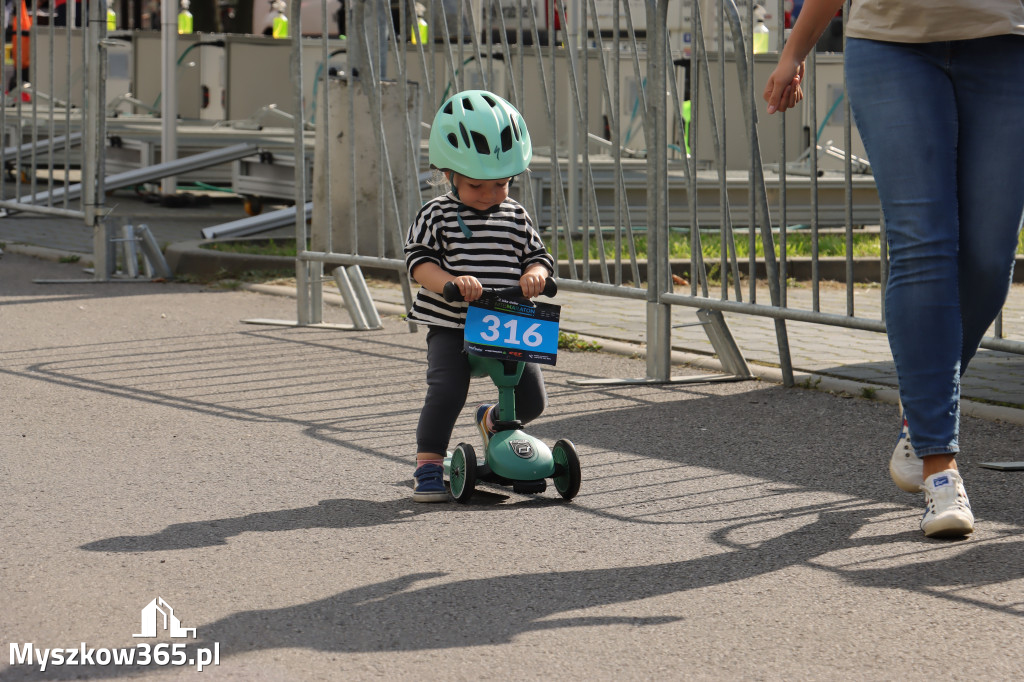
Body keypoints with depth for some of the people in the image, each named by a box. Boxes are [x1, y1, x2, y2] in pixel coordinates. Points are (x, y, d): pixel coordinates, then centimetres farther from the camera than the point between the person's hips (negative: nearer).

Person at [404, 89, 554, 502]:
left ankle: (491, 422, 35)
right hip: (450, 326, -4)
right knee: (446, 391, -23)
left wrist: (535, 274, -15)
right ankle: (428, 467, -6)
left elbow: (537, 256, 9)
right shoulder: (436, 216, -3)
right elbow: (419, 261, -10)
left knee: (532, 399, 1)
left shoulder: (516, 217, 8)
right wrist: (450, 281, -29)